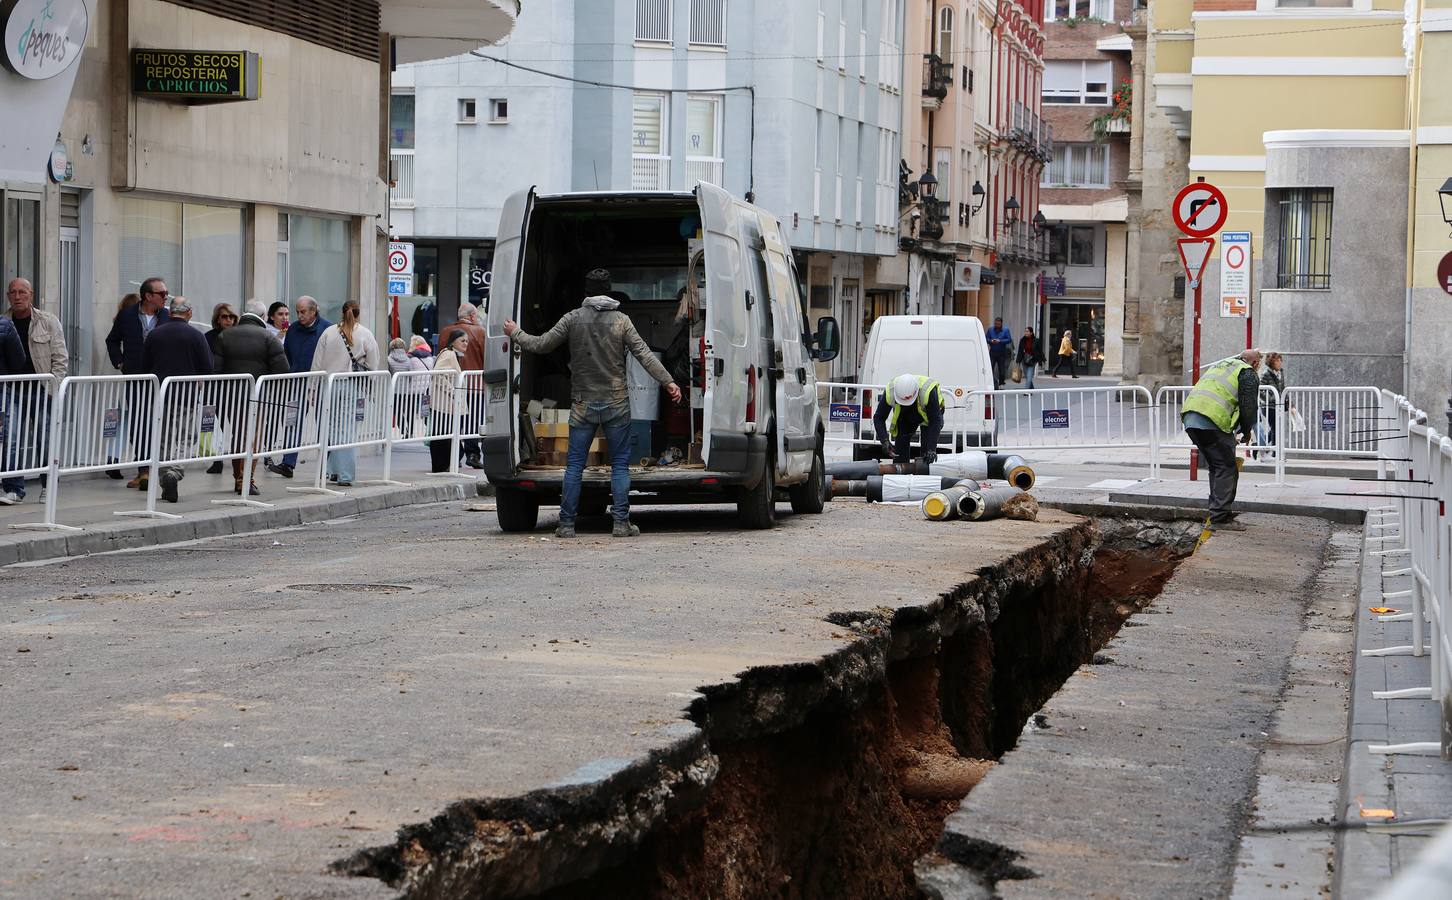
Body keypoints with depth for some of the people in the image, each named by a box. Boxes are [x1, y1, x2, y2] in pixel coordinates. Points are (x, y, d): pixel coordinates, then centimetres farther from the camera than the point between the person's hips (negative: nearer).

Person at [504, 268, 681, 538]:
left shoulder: (572, 319, -2)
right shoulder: (621, 320, -2)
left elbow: (540, 345, 2)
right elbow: (644, 354, -7)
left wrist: (515, 333, 18)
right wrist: (668, 382, -4)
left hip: (583, 405, 0)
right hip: (616, 404, 0)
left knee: (574, 465, 6)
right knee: (620, 464, 5)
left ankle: (567, 524, 6)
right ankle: (621, 522, 1)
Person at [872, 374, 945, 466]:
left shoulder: (928, 392, -43)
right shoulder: (889, 393, -35)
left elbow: (935, 421, -38)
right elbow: (879, 418, -24)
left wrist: (932, 448, -44)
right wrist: (884, 440, -38)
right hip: (904, 417, 3)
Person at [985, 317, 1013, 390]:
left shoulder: (1005, 330, 1)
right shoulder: (990, 330, 8)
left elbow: (1009, 340, -6)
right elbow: (986, 339, 9)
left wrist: (1000, 341, -17)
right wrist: (991, 341, -14)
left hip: (1002, 353, -1)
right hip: (993, 352, 1)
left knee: (1002, 370, 4)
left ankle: (1001, 384, 17)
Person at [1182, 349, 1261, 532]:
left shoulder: (1217, 366, 32)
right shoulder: (1248, 373, 7)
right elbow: (1248, 407, -1)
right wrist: (1246, 432, 17)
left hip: (1189, 418, 8)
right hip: (1213, 421, -8)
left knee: (1216, 467, 19)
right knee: (1227, 469, -3)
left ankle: (1219, 514, 23)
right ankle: (1220, 518, -8)